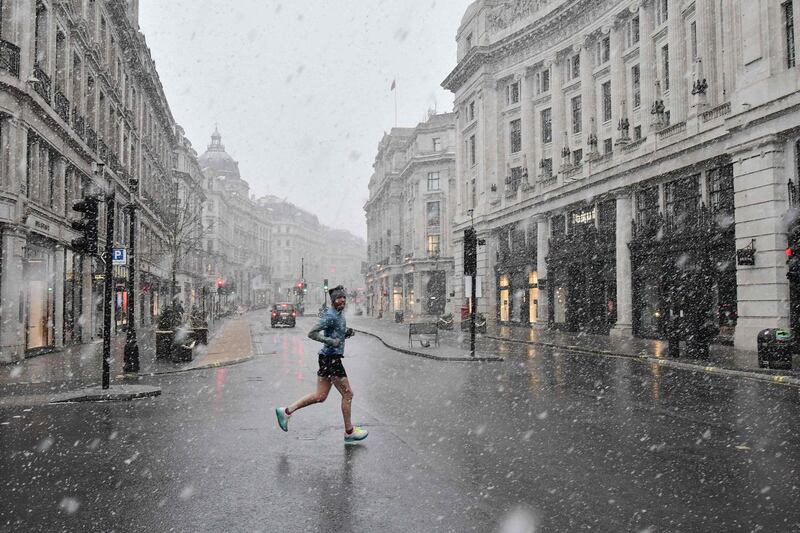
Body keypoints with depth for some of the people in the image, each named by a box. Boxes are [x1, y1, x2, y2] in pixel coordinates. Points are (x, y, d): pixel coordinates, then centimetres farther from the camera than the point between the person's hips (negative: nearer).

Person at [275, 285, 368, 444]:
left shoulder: (340, 314, 13)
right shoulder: (330, 315, -15)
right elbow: (312, 333, -19)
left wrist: (347, 332, 9)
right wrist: (331, 341, -23)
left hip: (331, 358, 9)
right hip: (331, 358, -9)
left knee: (320, 396, 11)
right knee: (347, 394, 1)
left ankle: (286, 411, 13)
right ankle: (349, 432, 14)